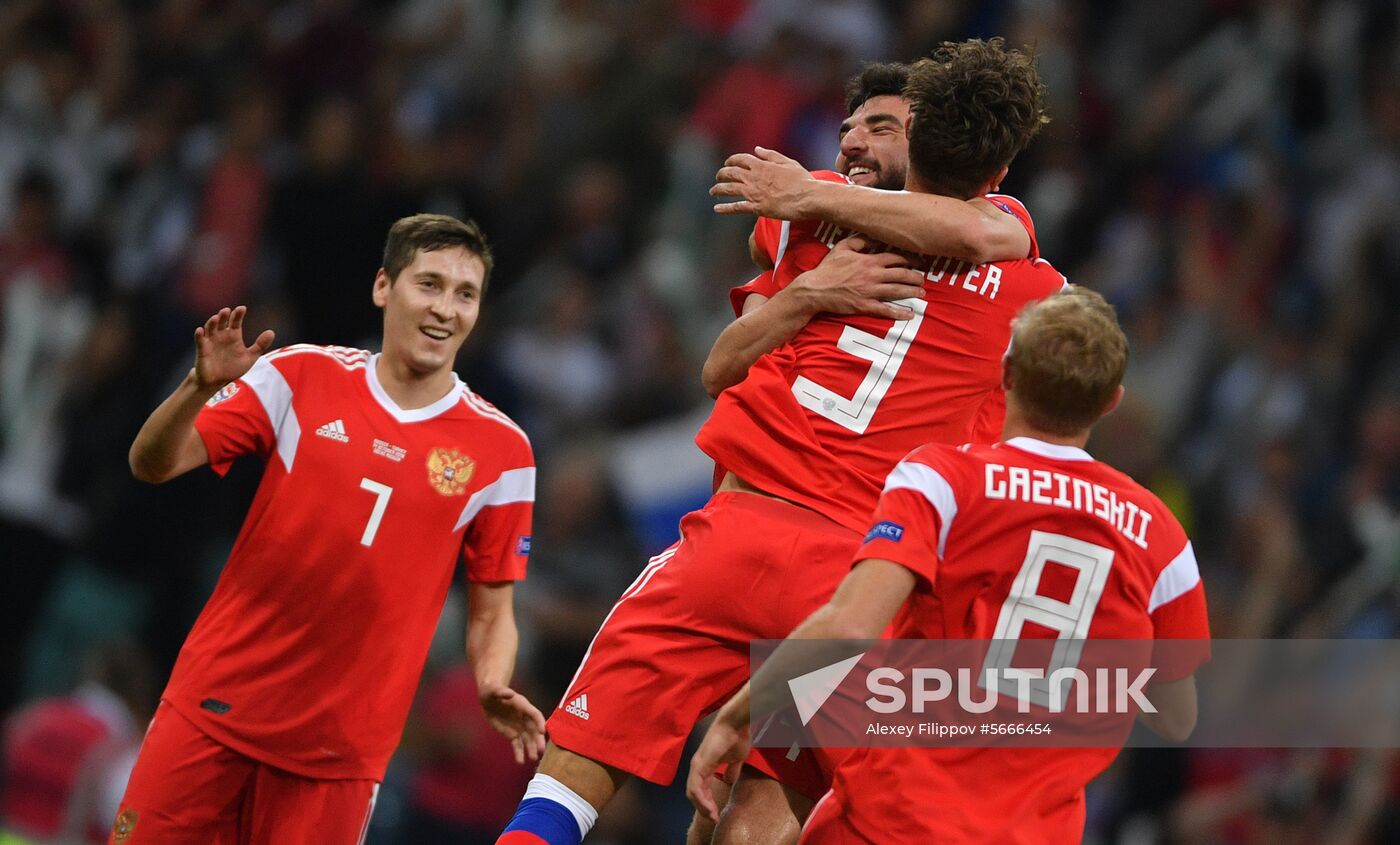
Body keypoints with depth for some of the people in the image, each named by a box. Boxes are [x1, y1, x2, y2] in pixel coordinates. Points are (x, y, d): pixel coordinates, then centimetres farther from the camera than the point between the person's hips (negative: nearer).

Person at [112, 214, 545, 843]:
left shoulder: (501, 451, 0)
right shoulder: (302, 376, 0)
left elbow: (491, 612, 5)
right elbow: (153, 464, -2)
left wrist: (494, 691, -16)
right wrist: (199, 388, -22)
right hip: (215, 705, 1)